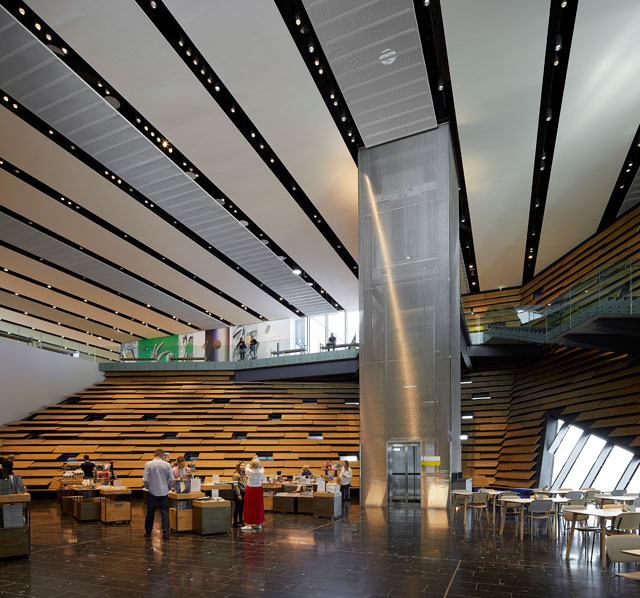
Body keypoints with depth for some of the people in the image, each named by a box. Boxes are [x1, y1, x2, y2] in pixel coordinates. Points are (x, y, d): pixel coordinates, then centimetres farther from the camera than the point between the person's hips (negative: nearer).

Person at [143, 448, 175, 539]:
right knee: (165, 512, 4)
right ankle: (165, 532, -2)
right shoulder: (167, 464, -5)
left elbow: (145, 480, -8)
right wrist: (168, 488, 12)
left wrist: (148, 487, 10)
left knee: (150, 512, 14)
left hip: (152, 492, 1)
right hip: (164, 492, 0)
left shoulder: (148, 464, -6)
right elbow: (171, 479, -5)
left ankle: (148, 531, 24)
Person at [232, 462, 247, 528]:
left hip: (244, 493, 7)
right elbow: (235, 485, -16)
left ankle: (240, 521, 21)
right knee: (237, 507, 0)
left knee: (241, 508, 12)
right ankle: (235, 522, 8)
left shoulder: (245, 475, 11)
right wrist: (238, 494, -18)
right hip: (238, 493, -7)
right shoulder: (236, 475, -12)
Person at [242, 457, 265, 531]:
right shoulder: (261, 472, -12)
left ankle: (249, 524, 6)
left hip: (250, 489, -2)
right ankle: (259, 524, 20)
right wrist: (258, 462, 8)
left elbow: (247, 466, 8)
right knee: (258, 506, 12)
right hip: (258, 490, 3)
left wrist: (253, 460, 14)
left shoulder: (249, 471, -16)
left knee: (249, 506, 5)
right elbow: (262, 468, 13)